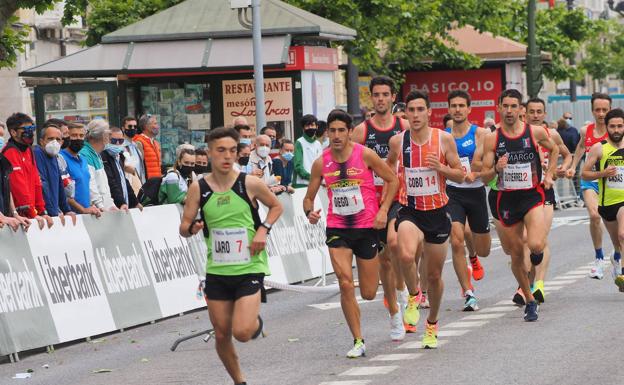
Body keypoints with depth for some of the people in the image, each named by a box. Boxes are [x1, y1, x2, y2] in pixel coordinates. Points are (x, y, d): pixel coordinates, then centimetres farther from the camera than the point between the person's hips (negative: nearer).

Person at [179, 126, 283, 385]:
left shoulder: (250, 184, -8)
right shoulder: (198, 188, -3)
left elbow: (276, 206, 10)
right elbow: (183, 227, 3)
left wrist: (264, 229, -7)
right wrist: (192, 228, -20)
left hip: (249, 268, -3)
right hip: (216, 271, 3)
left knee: (242, 332, -16)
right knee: (221, 335, 7)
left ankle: (256, 321, 21)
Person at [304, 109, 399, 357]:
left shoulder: (365, 155, -8)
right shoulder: (321, 163, -1)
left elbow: (392, 180, 2)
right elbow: (309, 197, 9)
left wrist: (383, 211, -7)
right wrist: (309, 212, -13)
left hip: (367, 227, -1)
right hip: (337, 230, 1)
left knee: (368, 293, 5)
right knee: (346, 285, -15)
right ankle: (358, 342, -4)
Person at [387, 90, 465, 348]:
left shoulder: (444, 139, -5)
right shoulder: (398, 141, -2)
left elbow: (460, 176, 1)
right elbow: (389, 165, 21)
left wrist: (441, 168, -17)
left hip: (437, 212, 1)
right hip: (409, 211, -1)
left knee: (434, 275, 10)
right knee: (407, 256, -31)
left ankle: (432, 324, 35)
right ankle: (413, 296, -1)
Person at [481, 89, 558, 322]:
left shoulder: (536, 132, -3)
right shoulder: (492, 139, -3)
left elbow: (554, 150, 19)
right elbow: (484, 177, -1)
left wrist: (549, 174, 8)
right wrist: (496, 169, -21)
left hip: (532, 196, -2)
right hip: (507, 199, 2)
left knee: (535, 245, -24)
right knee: (515, 255, 7)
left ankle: (538, 249, 16)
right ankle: (530, 301, 26)